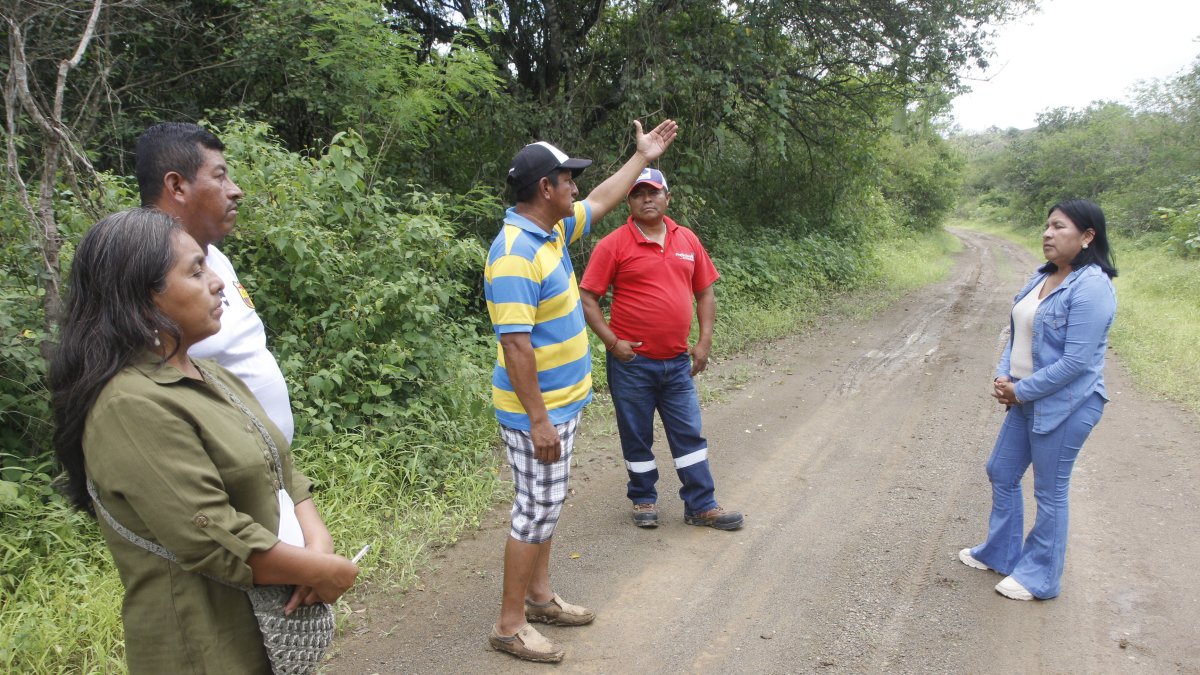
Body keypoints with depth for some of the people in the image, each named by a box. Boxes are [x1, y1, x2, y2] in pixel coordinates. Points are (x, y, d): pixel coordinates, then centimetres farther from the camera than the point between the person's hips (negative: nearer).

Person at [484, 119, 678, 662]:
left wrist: (642, 157, 30)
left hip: (562, 403, 10)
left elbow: (600, 201, 24)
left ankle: (539, 597, 35)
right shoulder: (515, 255, -24)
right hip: (538, 412, -10)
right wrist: (538, 420, -25)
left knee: (546, 505, 19)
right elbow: (515, 344, -27)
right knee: (536, 510, 0)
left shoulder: (552, 231, 5)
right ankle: (509, 625, 15)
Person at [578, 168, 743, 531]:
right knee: (637, 436, 10)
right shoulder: (613, 244, -7)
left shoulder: (687, 239, 6)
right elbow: (588, 298, -8)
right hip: (632, 362, -4)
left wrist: (704, 341, 4)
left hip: (678, 361, 4)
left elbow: (705, 292, 12)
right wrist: (611, 342, -14)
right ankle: (644, 501, 28)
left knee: (689, 433, 10)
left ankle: (701, 506, 21)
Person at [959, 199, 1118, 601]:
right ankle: (999, 553, 38)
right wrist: (1004, 375, -3)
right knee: (1001, 473, 19)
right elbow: (1019, 333, 12)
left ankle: (1040, 578, 24)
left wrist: (1021, 390, -16)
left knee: (1049, 492, 6)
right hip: (1025, 400, 9)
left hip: (1065, 406, -9)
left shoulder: (1092, 287, -21)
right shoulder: (1044, 277, 6)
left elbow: (1075, 362, -24)